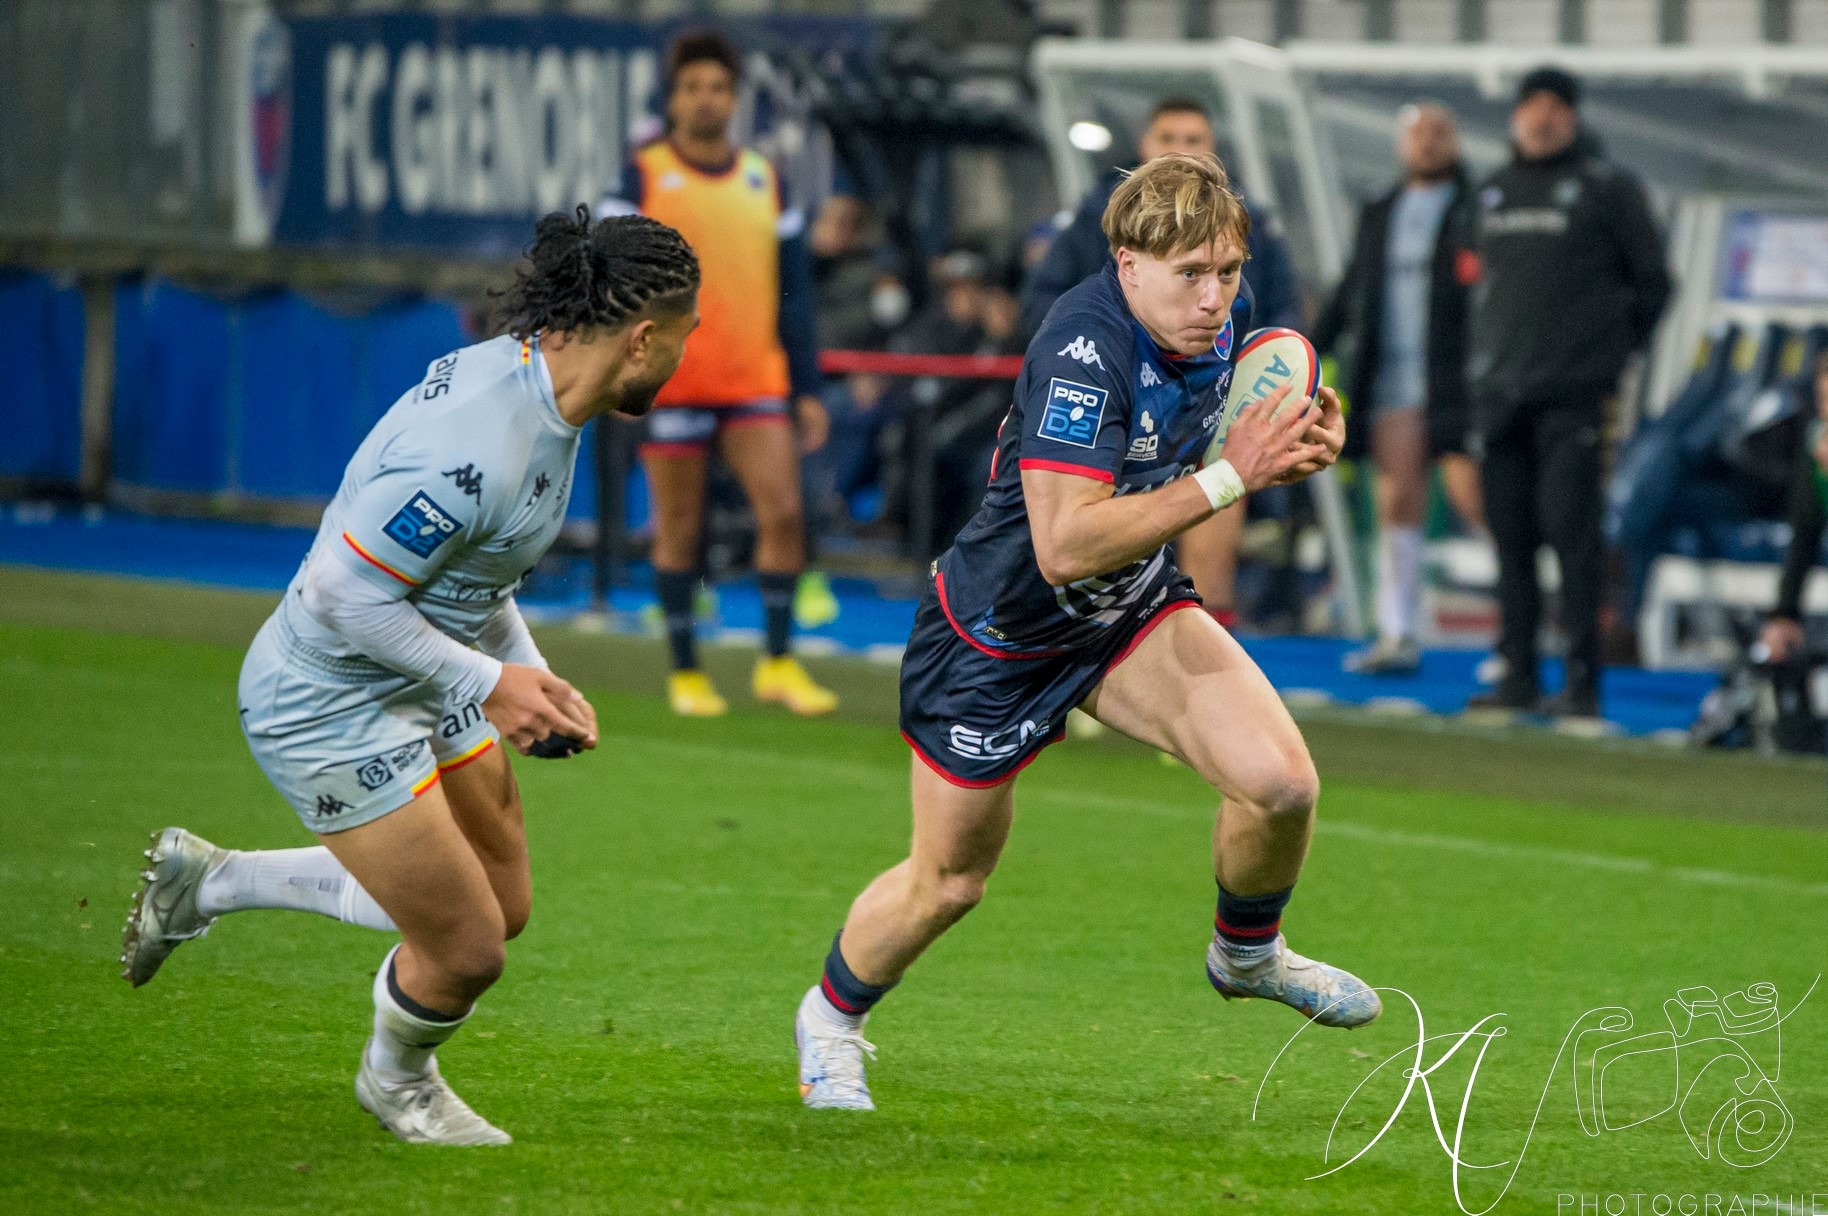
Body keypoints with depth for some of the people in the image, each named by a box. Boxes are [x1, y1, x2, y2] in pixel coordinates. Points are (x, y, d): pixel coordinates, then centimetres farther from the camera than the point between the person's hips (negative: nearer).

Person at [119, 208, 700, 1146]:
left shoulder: (523, 371, -2)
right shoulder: (476, 451, -34)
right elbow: (344, 593, -30)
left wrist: (529, 674, 7)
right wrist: (490, 683, -21)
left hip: (414, 679, 10)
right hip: (329, 707, -10)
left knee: (503, 904, 17)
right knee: (466, 948, 0)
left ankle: (208, 881, 28)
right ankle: (397, 1081, 36)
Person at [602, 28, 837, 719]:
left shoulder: (766, 180, 11)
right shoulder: (643, 176, 1)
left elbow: (794, 291, 13)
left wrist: (807, 389, 9)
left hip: (755, 380, 2)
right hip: (670, 382, -2)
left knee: (783, 511, -9)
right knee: (678, 528, 3)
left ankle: (777, 663, 2)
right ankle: (684, 673, 14)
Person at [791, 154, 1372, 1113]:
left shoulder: (1218, 315, -10)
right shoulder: (1082, 352, -34)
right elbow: (1065, 544, -42)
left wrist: (1292, 445, -9)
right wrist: (1227, 477, -40)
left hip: (1131, 611, 6)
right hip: (997, 633, -6)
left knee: (1282, 783, -14)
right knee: (947, 884, 10)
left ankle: (1246, 953, 17)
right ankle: (832, 1014, 41)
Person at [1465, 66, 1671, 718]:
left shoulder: (1607, 187, 0)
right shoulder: (1494, 193, 17)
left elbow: (1651, 279, 3)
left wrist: (1616, 355, 1)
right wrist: (1480, 360, 15)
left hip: (1573, 394, -5)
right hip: (1501, 392, 6)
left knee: (1570, 529, -11)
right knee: (1510, 535, 5)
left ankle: (1582, 681, -10)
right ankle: (1517, 675, 10)